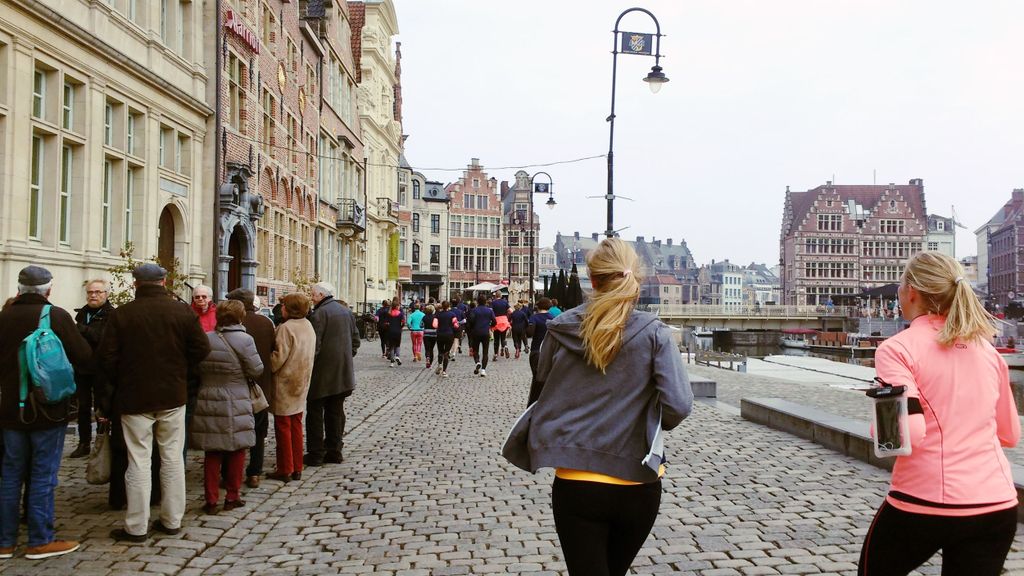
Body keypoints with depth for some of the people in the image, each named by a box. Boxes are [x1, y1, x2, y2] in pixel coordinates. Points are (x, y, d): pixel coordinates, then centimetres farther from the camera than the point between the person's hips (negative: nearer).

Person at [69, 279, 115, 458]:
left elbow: (103, 337, -21)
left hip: (101, 369, -5)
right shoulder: (82, 313, 11)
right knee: (83, 407, 11)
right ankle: (84, 443, 19)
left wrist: (80, 328, -28)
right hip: (82, 368, 6)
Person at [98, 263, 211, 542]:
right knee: (172, 459, 10)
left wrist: (119, 382, 9)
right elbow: (202, 349, -4)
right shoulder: (182, 311, -4)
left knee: (138, 462, 4)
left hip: (134, 397, -1)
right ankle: (171, 521, 17)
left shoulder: (121, 314, -8)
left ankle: (136, 527, 9)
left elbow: (107, 355, -8)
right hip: (173, 396, 2)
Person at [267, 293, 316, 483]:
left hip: (285, 383, -7)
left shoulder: (286, 328, -18)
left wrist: (269, 367, -3)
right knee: (296, 425, 14)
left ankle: (285, 470, 9)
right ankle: (297, 468, 19)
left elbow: (279, 358, -20)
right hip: (301, 382, 7)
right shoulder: (308, 326, 6)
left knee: (283, 426, 3)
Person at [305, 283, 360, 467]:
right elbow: (355, 340, 14)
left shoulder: (319, 313, -13)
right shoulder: (346, 311, 10)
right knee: (336, 412, 12)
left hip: (322, 371, -7)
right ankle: (335, 451, 16)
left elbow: (315, 344, -18)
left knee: (315, 412, 2)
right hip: (342, 373, 7)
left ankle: (315, 454, 2)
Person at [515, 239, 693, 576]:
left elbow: (542, 383, 12)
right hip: (638, 487, 1)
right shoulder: (654, 333, -8)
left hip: (575, 484, -1)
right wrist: (651, 427, 7)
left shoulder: (561, 329, -3)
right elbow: (679, 406, -13)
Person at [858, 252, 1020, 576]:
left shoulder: (897, 349, -8)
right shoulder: (987, 349, 9)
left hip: (924, 503, -4)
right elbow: (1010, 435, 17)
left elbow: (910, 433, -20)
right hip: (996, 505, 5)